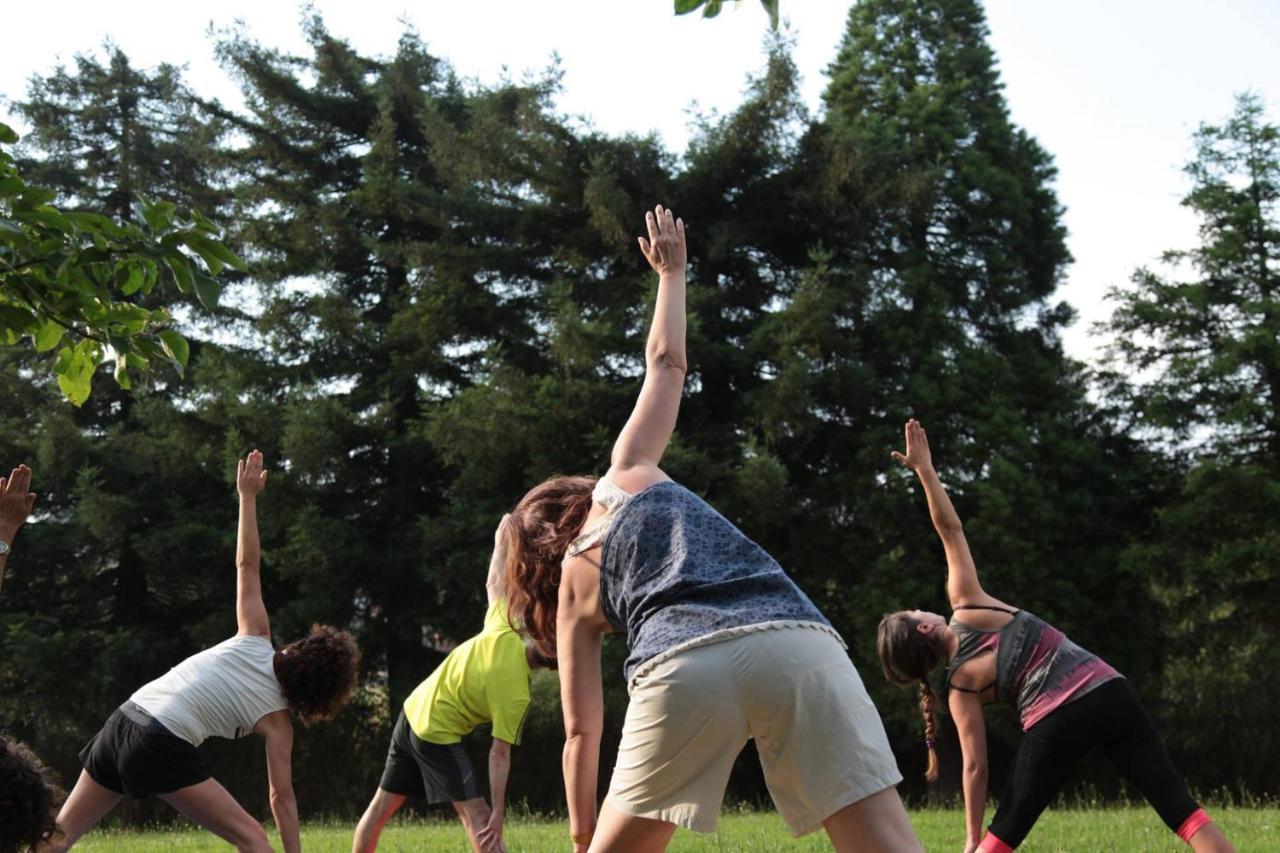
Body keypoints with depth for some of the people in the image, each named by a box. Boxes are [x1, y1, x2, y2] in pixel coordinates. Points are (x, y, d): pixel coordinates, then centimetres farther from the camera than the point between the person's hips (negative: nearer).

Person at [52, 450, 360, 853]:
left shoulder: (255, 641, 9)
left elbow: (246, 565, 10)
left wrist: (247, 496, 18)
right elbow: (282, 797, -1)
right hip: (164, 748, -6)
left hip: (123, 722, 6)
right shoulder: (275, 717, -1)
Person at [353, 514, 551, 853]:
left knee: (382, 806, 15)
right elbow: (499, 755, -20)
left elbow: (493, 582, 3)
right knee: (476, 815, -3)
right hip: (438, 735, -7)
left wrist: (503, 539, 14)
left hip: (412, 711, 7)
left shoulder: (503, 631, -9)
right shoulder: (516, 695, -20)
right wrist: (498, 813, -16)